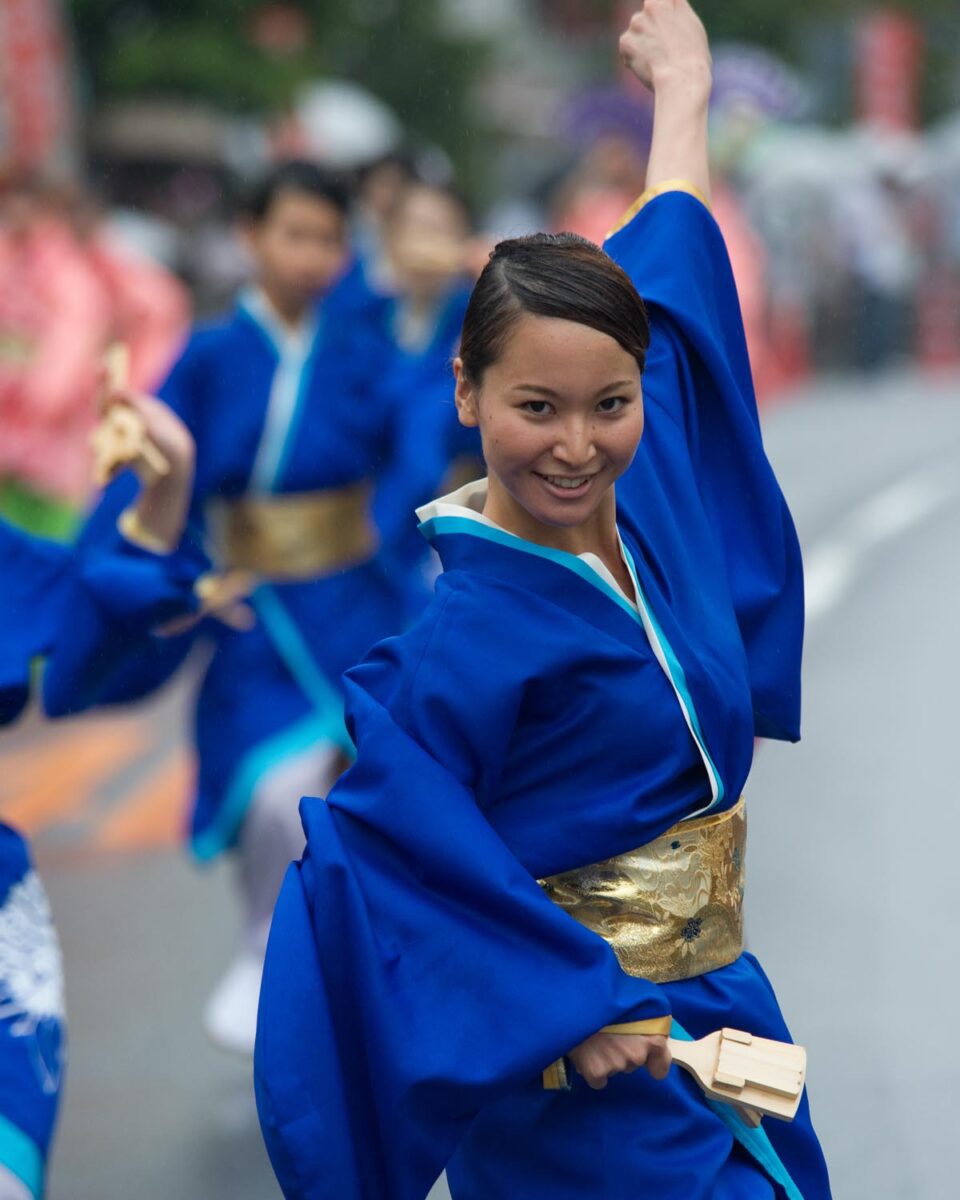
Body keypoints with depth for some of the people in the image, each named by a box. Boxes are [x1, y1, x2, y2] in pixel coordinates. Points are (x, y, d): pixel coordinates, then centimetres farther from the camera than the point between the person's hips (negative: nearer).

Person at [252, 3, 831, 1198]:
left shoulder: (647, 486, -1)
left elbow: (676, 260, 14)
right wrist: (570, 1009, -23)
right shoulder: (470, 637, -22)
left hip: (722, 1006, 7)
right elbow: (378, 848, -23)